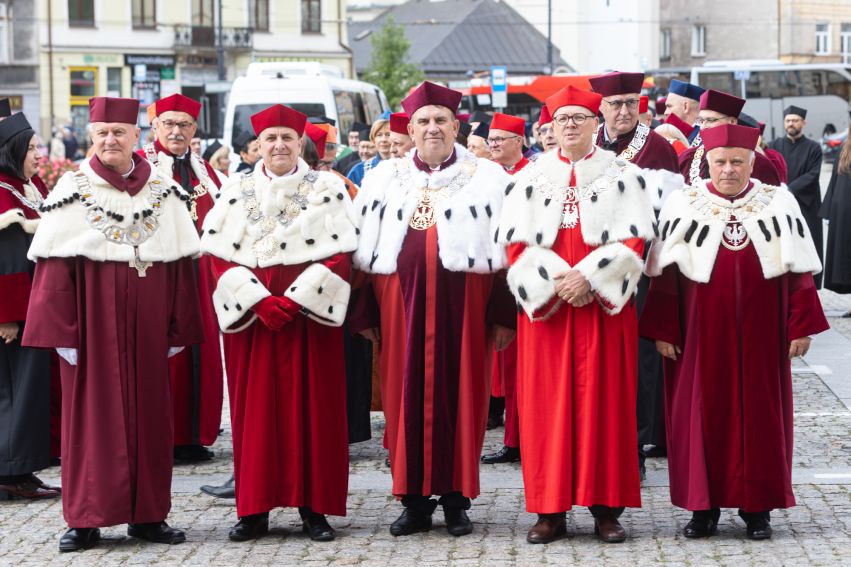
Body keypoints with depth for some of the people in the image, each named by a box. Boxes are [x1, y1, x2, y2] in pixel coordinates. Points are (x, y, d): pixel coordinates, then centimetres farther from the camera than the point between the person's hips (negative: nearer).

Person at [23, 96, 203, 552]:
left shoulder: (163, 191, 7)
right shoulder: (73, 189, -1)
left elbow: (180, 264, 7)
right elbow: (54, 265, -6)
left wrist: (178, 329, 2)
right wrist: (61, 330, -13)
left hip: (146, 322, 3)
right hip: (92, 316, -2)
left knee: (148, 411, 6)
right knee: (91, 411, 0)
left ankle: (147, 514, 14)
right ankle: (86, 518, 6)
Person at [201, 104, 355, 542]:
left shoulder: (327, 189, 4)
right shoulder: (236, 191, 8)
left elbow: (339, 255, -3)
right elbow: (219, 255, 2)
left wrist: (295, 300, -14)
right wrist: (259, 300, -12)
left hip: (309, 311, -1)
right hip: (251, 313, 1)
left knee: (311, 404, -1)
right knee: (255, 406, 0)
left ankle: (313, 507, 5)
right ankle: (255, 509, 4)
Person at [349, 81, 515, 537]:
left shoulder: (488, 178, 6)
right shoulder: (384, 179, 12)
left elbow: (506, 248, 2)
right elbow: (363, 250, 11)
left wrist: (503, 314, -5)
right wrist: (364, 312, 3)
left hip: (463, 306, -2)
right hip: (402, 306, 2)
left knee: (460, 397, 1)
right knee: (406, 397, 3)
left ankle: (456, 500, 10)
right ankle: (414, 500, 11)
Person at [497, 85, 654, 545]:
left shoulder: (623, 175, 6)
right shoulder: (531, 178, 10)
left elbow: (632, 240, -3)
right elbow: (517, 242, 2)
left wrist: (588, 277, -15)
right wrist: (556, 281, -12)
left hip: (604, 305, -1)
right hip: (545, 304, 1)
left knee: (604, 399, -1)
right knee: (547, 402, -1)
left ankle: (605, 508, 4)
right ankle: (550, 511, 3)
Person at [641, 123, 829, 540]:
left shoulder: (778, 203, 5)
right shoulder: (683, 205, 3)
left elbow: (799, 270, 5)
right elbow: (666, 273, 1)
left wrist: (801, 326, 0)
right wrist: (663, 330, -4)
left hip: (760, 331, 1)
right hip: (702, 333, -1)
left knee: (760, 411, 4)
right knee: (703, 412, 2)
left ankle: (757, 507, 12)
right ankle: (703, 505, 11)